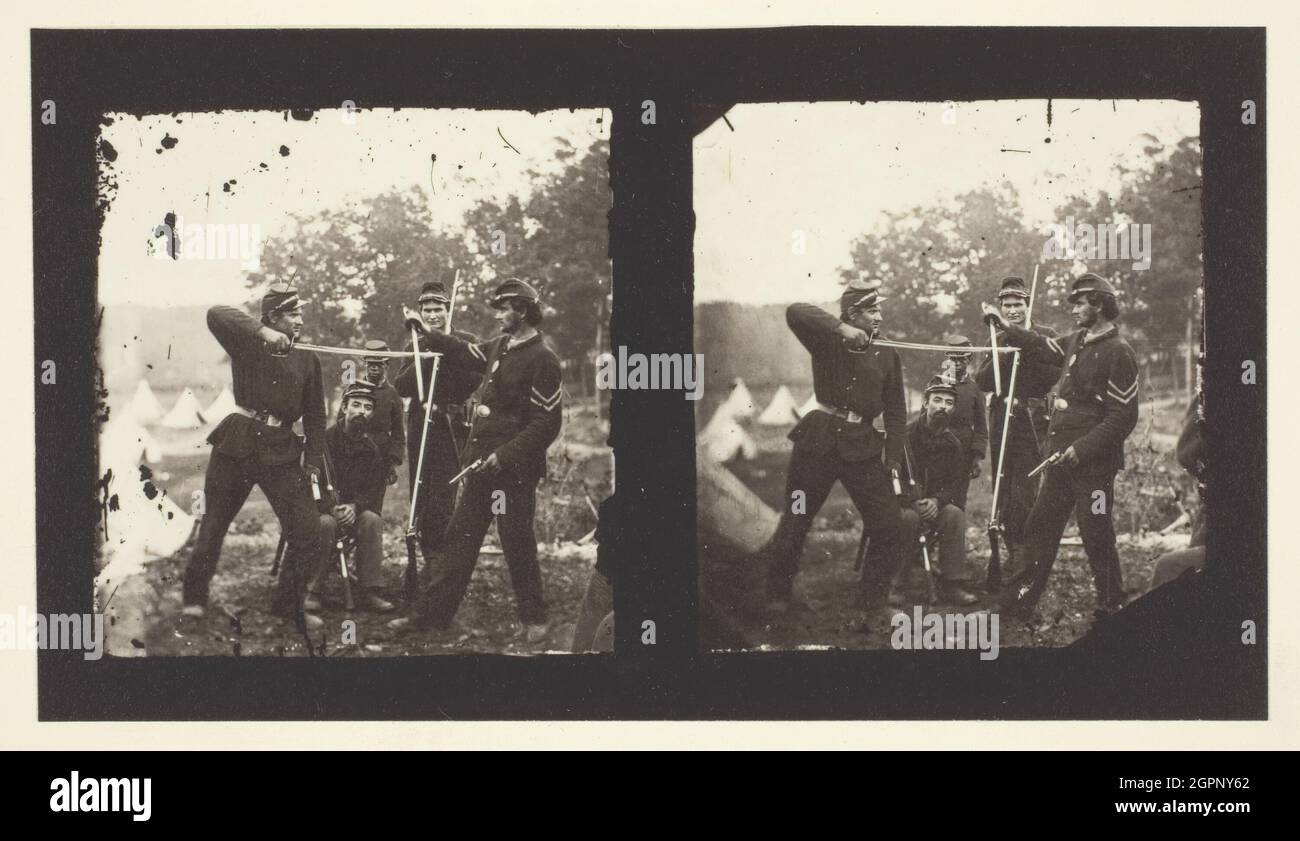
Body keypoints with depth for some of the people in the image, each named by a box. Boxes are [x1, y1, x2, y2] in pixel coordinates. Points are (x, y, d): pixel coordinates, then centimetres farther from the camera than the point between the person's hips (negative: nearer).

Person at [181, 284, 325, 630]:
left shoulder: (307, 360, 10)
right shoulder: (247, 345, 1)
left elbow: (315, 416, 14)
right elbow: (216, 315, -18)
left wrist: (313, 463, 6)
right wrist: (262, 333, -27)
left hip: (281, 451, 2)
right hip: (237, 442, -2)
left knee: (307, 532, -6)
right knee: (213, 525, 4)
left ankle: (288, 605, 8)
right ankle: (194, 599, 20)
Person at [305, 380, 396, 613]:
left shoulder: (374, 448, 5)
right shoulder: (326, 439, -4)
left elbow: (375, 489, 1)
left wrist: (355, 507, -21)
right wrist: (333, 508, -26)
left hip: (358, 510, 3)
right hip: (322, 509, -3)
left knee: (372, 520, -29)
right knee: (325, 524, -36)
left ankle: (370, 592, -27)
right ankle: (310, 591, -28)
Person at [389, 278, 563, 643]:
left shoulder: (542, 359, -14)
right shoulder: (499, 347, 11)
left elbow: (547, 423, -17)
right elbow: (464, 354, 31)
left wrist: (505, 455, -21)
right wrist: (427, 334, 25)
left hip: (514, 468, -8)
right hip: (482, 462, 8)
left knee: (517, 543, 0)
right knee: (460, 536, 10)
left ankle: (534, 619, 15)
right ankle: (433, 612, 14)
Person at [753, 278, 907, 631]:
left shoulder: (887, 356, 8)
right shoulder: (827, 341, 1)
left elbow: (895, 412, 9)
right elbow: (796, 313, -19)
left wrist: (894, 459, 0)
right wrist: (841, 330, -25)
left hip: (861, 447, 2)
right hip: (818, 440, -2)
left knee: (887, 525, -6)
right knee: (795, 522, 3)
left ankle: (875, 603, 5)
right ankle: (778, 597, 19)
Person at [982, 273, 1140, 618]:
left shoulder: (1118, 353, -14)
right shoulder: (1078, 342, 12)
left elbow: (1123, 418, -17)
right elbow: (1043, 348, 32)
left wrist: (1082, 448, -21)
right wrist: (1006, 327, 28)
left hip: (1093, 461, -9)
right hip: (1063, 456, 9)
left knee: (1096, 536, -3)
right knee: (1040, 526, 13)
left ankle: (1111, 606, 9)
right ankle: (1021, 599, 21)